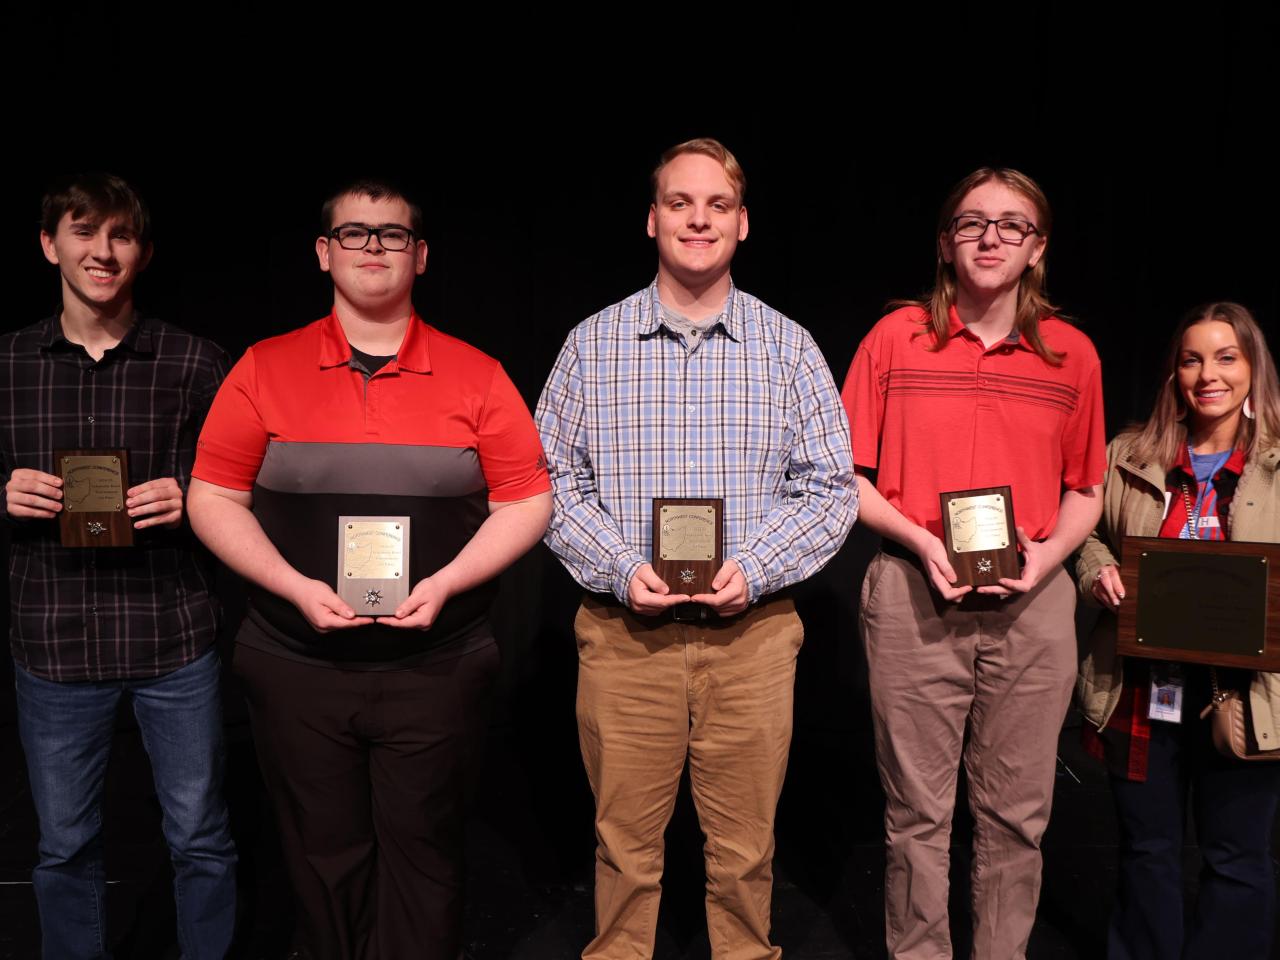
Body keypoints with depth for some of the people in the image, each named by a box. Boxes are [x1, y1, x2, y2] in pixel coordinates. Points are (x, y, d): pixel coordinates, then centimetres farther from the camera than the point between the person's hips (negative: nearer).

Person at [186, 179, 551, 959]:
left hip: (436, 668, -1)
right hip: (296, 666, 1)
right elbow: (214, 499, 3)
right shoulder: (265, 370, 3)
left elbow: (527, 502, 1)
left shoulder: (475, 376, 1)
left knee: (421, 854, 8)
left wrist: (444, 584, -13)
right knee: (324, 857, 13)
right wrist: (297, 588, -10)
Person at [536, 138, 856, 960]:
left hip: (754, 631, 0)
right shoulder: (593, 344, 5)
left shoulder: (790, 348, 5)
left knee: (745, 846, 12)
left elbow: (831, 487, 3)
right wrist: (620, 571, -10)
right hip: (623, 631, 0)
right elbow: (555, 480, 4)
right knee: (625, 843, 11)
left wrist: (755, 568, -11)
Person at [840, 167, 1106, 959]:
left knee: (1016, 816, 11)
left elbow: (1085, 492, 13)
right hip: (915, 597, -1)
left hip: (1031, 603, 2)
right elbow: (848, 476, 3)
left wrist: (1046, 555, -6)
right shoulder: (897, 338, 2)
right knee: (918, 814, 7)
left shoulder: (1073, 353, 7)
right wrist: (922, 543, -11)